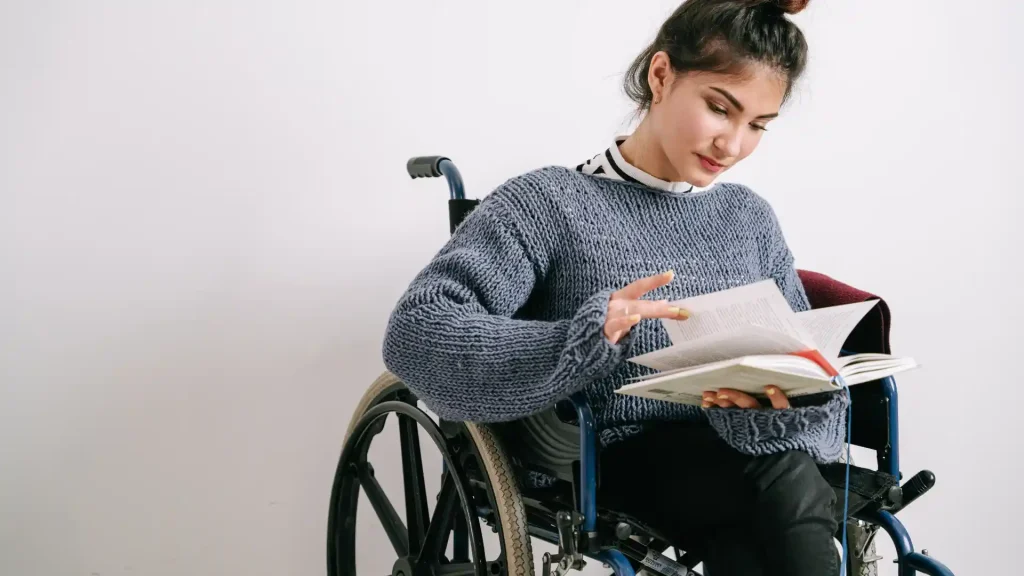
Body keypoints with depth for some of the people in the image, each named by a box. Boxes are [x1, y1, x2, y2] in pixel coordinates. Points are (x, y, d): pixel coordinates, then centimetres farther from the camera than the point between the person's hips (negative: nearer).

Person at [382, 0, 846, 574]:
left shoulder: (750, 216, 15)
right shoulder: (550, 203, -3)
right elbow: (417, 334, -16)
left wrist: (783, 399, -18)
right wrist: (586, 339, -32)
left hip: (740, 457, 5)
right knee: (784, 476, -33)